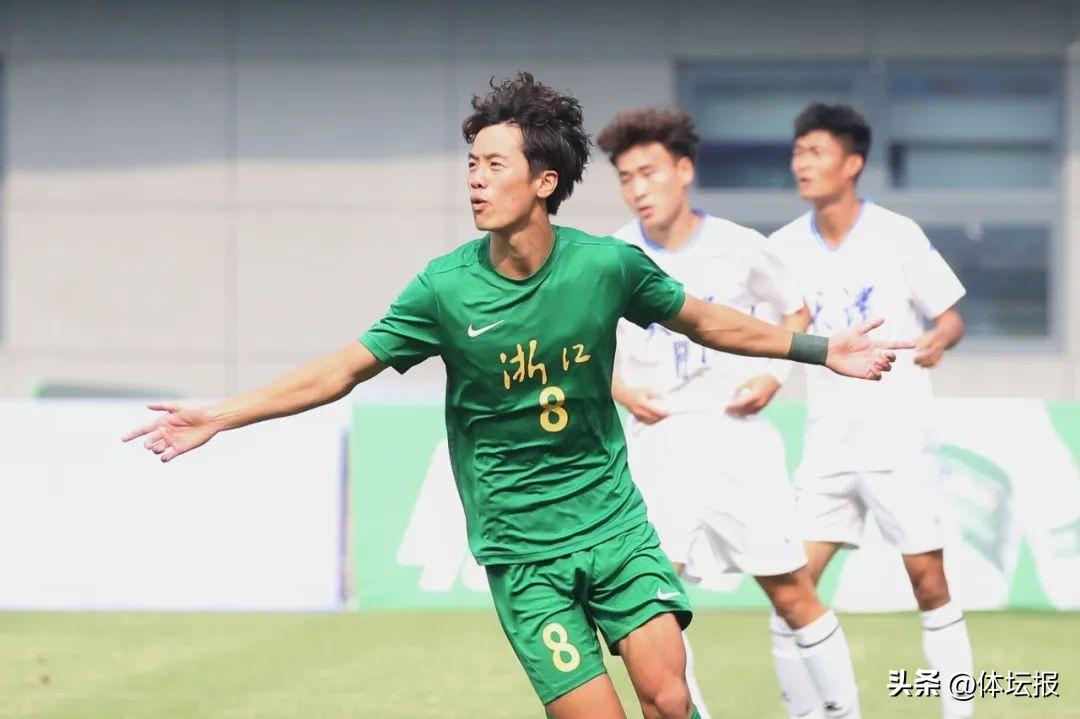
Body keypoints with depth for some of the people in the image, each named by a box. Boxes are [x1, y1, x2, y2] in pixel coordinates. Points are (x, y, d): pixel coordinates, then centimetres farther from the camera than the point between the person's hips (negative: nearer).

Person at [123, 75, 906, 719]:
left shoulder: (607, 265, -7)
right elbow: (343, 370, -3)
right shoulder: (447, 287, -10)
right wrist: (218, 417, -8)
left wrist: (819, 349, 13)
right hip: (520, 545, -1)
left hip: (614, 519, 2)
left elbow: (704, 320, 10)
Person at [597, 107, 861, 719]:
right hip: (659, 444, 1)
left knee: (792, 593, 3)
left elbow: (795, 311, 12)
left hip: (738, 438, -1)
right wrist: (620, 391, -7)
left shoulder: (740, 248, -4)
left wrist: (774, 375, -4)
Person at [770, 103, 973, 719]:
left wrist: (938, 339, -22)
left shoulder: (897, 234, -6)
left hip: (900, 438, -3)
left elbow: (952, 319, -1)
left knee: (929, 580, -3)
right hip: (828, 443, 3)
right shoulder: (787, 246, 3)